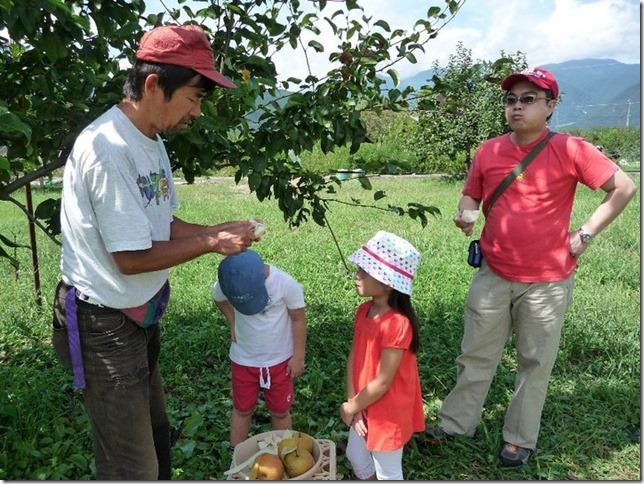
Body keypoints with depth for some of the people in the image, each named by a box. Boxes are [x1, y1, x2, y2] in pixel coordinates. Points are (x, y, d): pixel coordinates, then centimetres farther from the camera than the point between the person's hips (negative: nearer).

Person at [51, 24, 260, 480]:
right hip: (106, 326, -9)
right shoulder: (108, 148, -25)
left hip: (139, 316, 9)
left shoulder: (152, 142, 5)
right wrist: (212, 243, -16)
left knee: (155, 434, 25)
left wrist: (220, 230, -3)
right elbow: (131, 258, -24)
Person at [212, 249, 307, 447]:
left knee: (280, 411, 13)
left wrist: (299, 357, -8)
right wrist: (233, 322, -7)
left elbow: (298, 319, -12)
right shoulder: (226, 284, -19)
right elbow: (219, 299, 6)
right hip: (243, 360, 2)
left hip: (279, 360, -1)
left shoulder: (286, 284, -27)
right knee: (242, 410, 16)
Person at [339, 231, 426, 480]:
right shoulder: (364, 311, -5)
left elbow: (382, 382, -25)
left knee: (387, 472, 14)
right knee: (356, 456, 27)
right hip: (365, 406, 8)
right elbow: (353, 357, -1)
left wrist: (350, 407, -13)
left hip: (388, 411, -8)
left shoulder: (397, 324, -30)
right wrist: (353, 402, -10)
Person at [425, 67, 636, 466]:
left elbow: (624, 188, -5)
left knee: (535, 363, 12)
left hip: (546, 282, -3)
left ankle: (521, 438, 29)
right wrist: (465, 215, -11)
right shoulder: (489, 151, 0)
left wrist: (585, 235, -7)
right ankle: (456, 423, 29)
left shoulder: (569, 150, -11)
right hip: (493, 276, 3)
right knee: (476, 356, 13)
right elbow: (471, 195, 12)